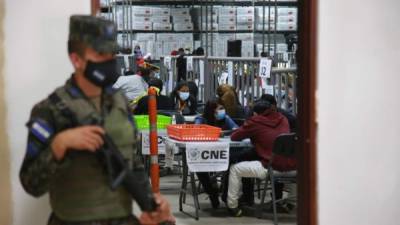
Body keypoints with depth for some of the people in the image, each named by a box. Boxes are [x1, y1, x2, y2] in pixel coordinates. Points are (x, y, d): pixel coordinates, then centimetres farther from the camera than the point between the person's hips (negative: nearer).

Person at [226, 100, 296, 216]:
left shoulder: (255, 121, 0)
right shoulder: (282, 119, 12)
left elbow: (234, 137, 9)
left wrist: (250, 134, 27)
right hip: (291, 166, 5)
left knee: (234, 169, 12)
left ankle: (232, 206, 16)